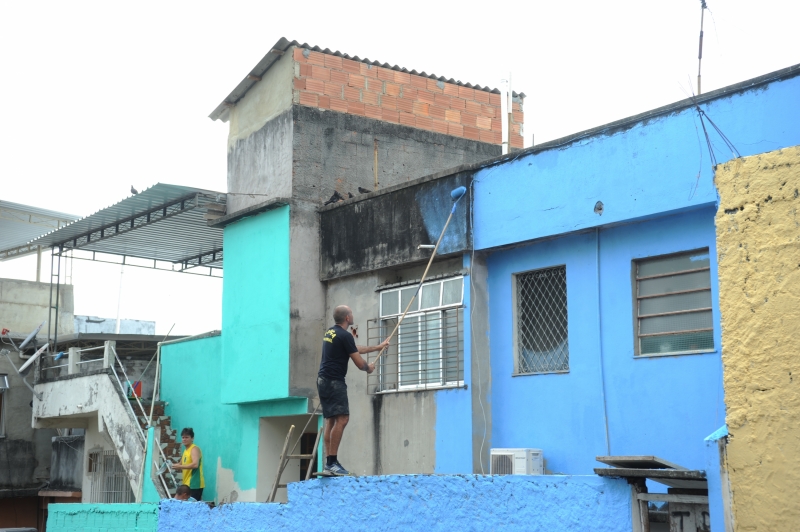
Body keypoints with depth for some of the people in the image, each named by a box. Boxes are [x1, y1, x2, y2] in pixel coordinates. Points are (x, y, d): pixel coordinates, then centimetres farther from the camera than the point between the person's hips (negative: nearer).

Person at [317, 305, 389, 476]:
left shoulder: (330, 333, 19)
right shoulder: (345, 335, -12)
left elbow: (356, 349, 31)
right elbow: (359, 363, -10)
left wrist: (378, 347, 38)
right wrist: (369, 368, 13)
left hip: (323, 380, 10)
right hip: (334, 381, -10)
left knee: (331, 420, 11)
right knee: (342, 419, -14)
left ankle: (329, 463, 9)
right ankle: (332, 463, -19)